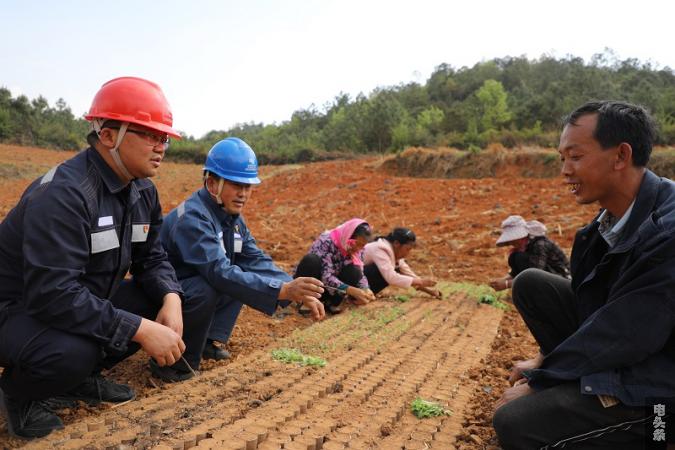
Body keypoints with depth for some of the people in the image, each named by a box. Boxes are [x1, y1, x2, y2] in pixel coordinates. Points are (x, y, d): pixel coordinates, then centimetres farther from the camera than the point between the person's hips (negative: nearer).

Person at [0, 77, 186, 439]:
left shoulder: (143, 191, -2)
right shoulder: (65, 193, -29)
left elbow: (151, 257, 4)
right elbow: (53, 293, -35)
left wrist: (170, 297, -18)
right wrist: (141, 329, -35)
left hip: (85, 302, 8)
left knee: (164, 302, -6)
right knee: (71, 351, -36)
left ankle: (83, 377, 11)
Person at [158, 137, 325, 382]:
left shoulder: (232, 216, 0)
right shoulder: (192, 217, -27)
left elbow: (258, 261, -2)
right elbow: (220, 272, -37)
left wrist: (298, 292, -16)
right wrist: (283, 290, -44)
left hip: (187, 287, 9)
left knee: (246, 275, 3)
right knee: (205, 289, -34)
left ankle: (208, 341, 4)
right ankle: (173, 363, -13)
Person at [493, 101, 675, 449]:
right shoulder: (613, 215, 0)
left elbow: (621, 338, -26)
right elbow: (592, 301, 10)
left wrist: (536, 382, -16)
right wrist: (547, 359, 5)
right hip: (611, 349, 8)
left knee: (514, 422, -20)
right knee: (530, 284, 1)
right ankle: (573, 380, 6)